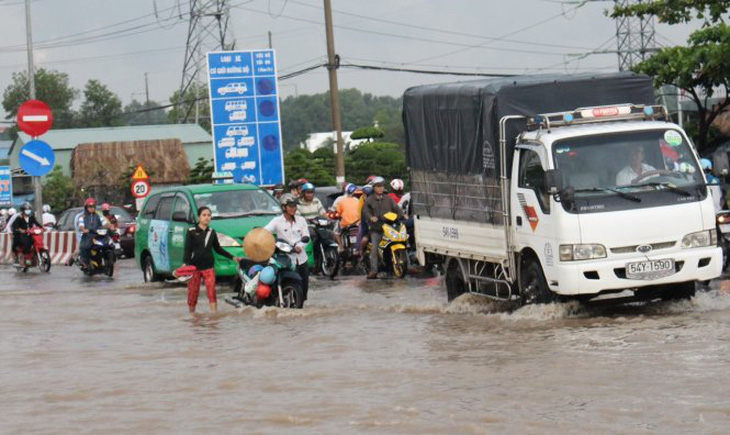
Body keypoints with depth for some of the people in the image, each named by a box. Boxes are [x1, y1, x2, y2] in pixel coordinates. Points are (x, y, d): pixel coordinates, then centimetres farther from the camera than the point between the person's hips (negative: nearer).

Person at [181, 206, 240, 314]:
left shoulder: (212, 232, 10)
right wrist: (184, 263, -22)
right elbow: (187, 249, -6)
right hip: (194, 266, -2)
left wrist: (232, 257, 18)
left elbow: (217, 248, 20)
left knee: (212, 291, -13)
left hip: (208, 266, 2)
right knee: (193, 293, 2)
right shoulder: (192, 232, -1)